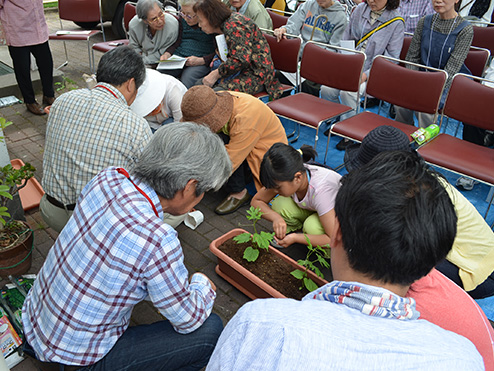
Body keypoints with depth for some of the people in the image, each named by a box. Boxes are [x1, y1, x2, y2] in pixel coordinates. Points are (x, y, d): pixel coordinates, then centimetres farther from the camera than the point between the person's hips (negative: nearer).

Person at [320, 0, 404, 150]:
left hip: (373, 73, -5)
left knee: (347, 92, -30)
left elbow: (391, 59, -10)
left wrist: (366, 74, -19)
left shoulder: (396, 22, -9)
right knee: (327, 89, -17)